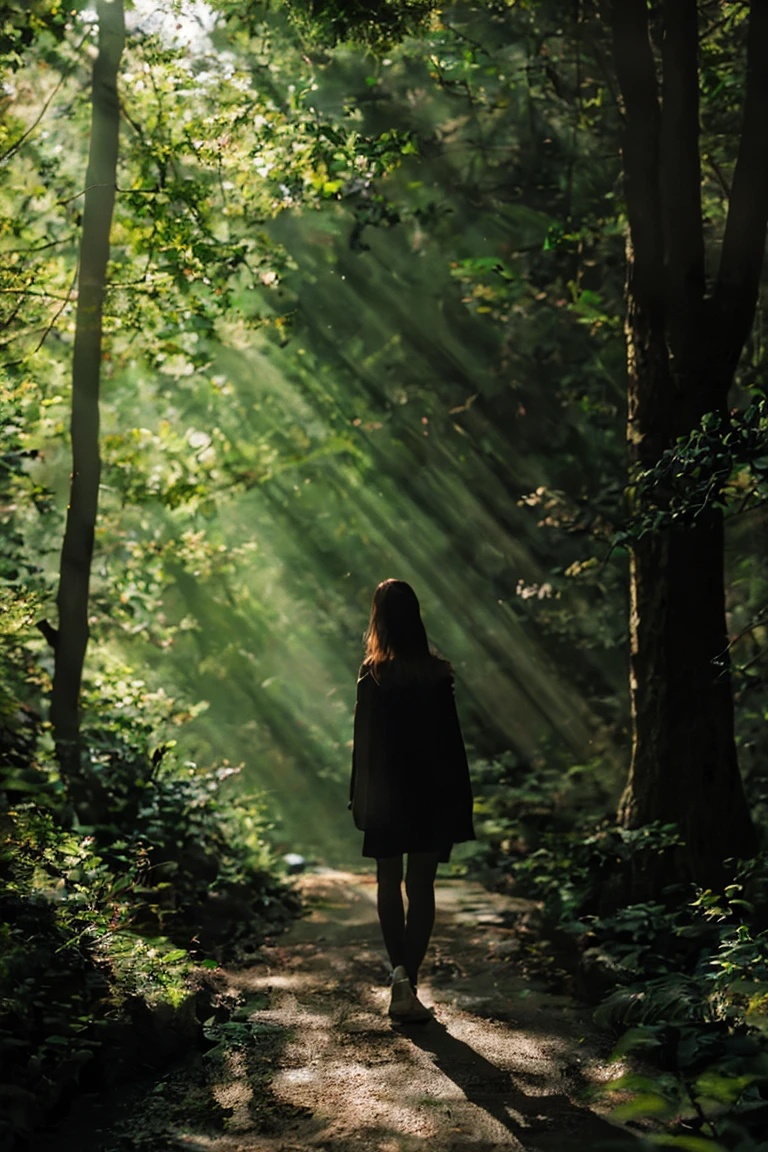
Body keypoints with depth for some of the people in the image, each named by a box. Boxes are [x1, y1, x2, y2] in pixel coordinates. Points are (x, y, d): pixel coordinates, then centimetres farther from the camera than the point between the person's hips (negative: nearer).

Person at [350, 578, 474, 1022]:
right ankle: (408, 981, 4)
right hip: (430, 793, 0)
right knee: (421, 885, 7)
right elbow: (451, 740, -2)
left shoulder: (372, 674, -9)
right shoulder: (437, 672, -5)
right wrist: (459, 801, 5)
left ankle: (401, 971, 2)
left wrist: (360, 798, 3)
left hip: (385, 792, 0)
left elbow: (364, 741, -6)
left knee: (389, 883, 15)